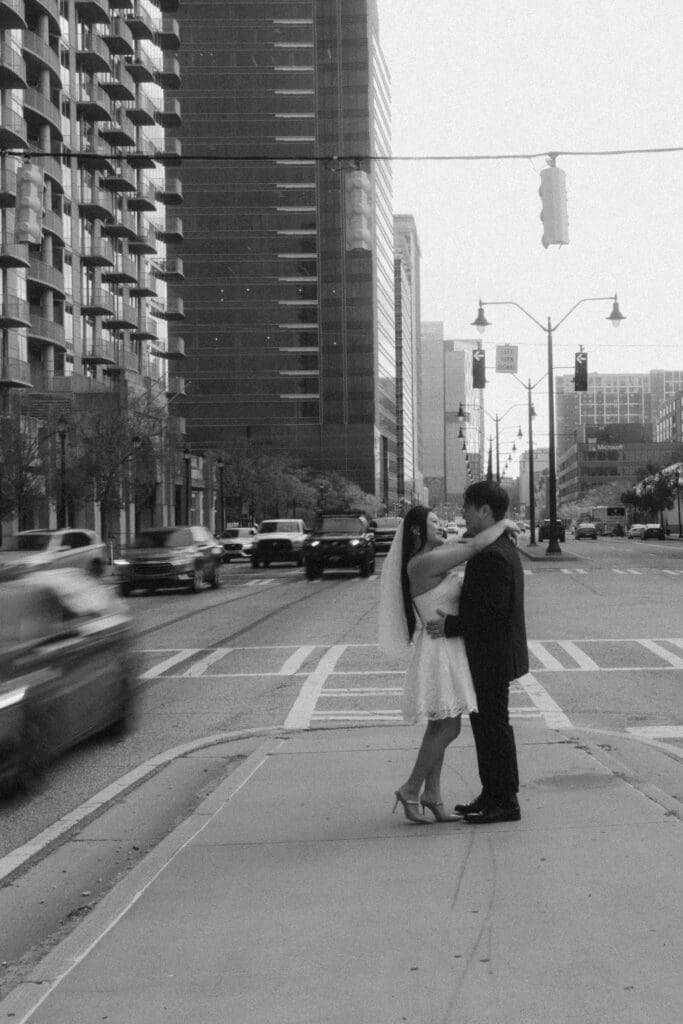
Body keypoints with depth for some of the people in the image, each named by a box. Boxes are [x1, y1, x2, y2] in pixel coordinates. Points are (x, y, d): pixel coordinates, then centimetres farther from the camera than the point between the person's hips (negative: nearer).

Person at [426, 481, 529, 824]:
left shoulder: (492, 555, -21)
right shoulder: (502, 548, 13)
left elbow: (492, 613, -25)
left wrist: (451, 625, -20)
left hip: (491, 658, -11)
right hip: (490, 657, 11)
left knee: (494, 727, -2)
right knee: (486, 724, 16)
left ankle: (505, 802, 6)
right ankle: (493, 795, 25)